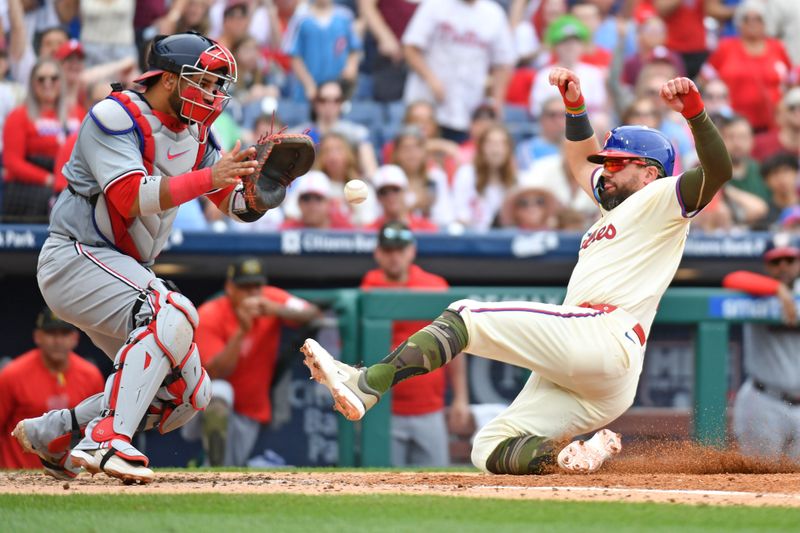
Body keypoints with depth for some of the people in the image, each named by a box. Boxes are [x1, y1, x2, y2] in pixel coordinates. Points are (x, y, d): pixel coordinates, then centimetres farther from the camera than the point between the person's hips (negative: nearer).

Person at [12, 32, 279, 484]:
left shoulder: (195, 134, 10)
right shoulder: (115, 117, -14)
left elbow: (243, 208, 8)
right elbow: (132, 199, -27)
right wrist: (208, 178, -30)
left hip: (130, 272, 9)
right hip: (76, 258, -9)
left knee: (189, 394, 5)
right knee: (172, 315, -33)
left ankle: (51, 433, 15)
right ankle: (108, 440, -36)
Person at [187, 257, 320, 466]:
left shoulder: (270, 299, -5)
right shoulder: (209, 316, -16)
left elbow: (312, 314, -20)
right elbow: (217, 372, -27)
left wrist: (277, 310, -37)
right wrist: (241, 331, -36)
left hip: (249, 412, 4)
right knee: (219, 392, -39)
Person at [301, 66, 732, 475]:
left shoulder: (659, 199, 7)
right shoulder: (615, 204, 35)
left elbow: (717, 172, -11)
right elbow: (581, 160, 49)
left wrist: (694, 112, -25)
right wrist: (574, 104, 33)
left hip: (603, 338, -10)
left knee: (466, 316, -17)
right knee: (490, 451, 2)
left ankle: (364, 385, -29)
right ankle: (573, 455, -20)